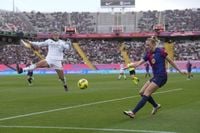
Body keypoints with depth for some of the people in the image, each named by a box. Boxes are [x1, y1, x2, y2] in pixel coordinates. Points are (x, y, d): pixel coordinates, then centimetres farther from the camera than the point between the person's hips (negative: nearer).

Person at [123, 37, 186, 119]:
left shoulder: (160, 51, -9)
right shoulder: (148, 54, 7)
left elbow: (170, 61, 1)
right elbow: (138, 63, -3)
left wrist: (179, 71, 7)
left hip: (161, 77, -8)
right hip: (155, 76, 8)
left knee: (146, 94, -13)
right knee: (142, 92, 7)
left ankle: (133, 112, -16)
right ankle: (156, 106, 27)